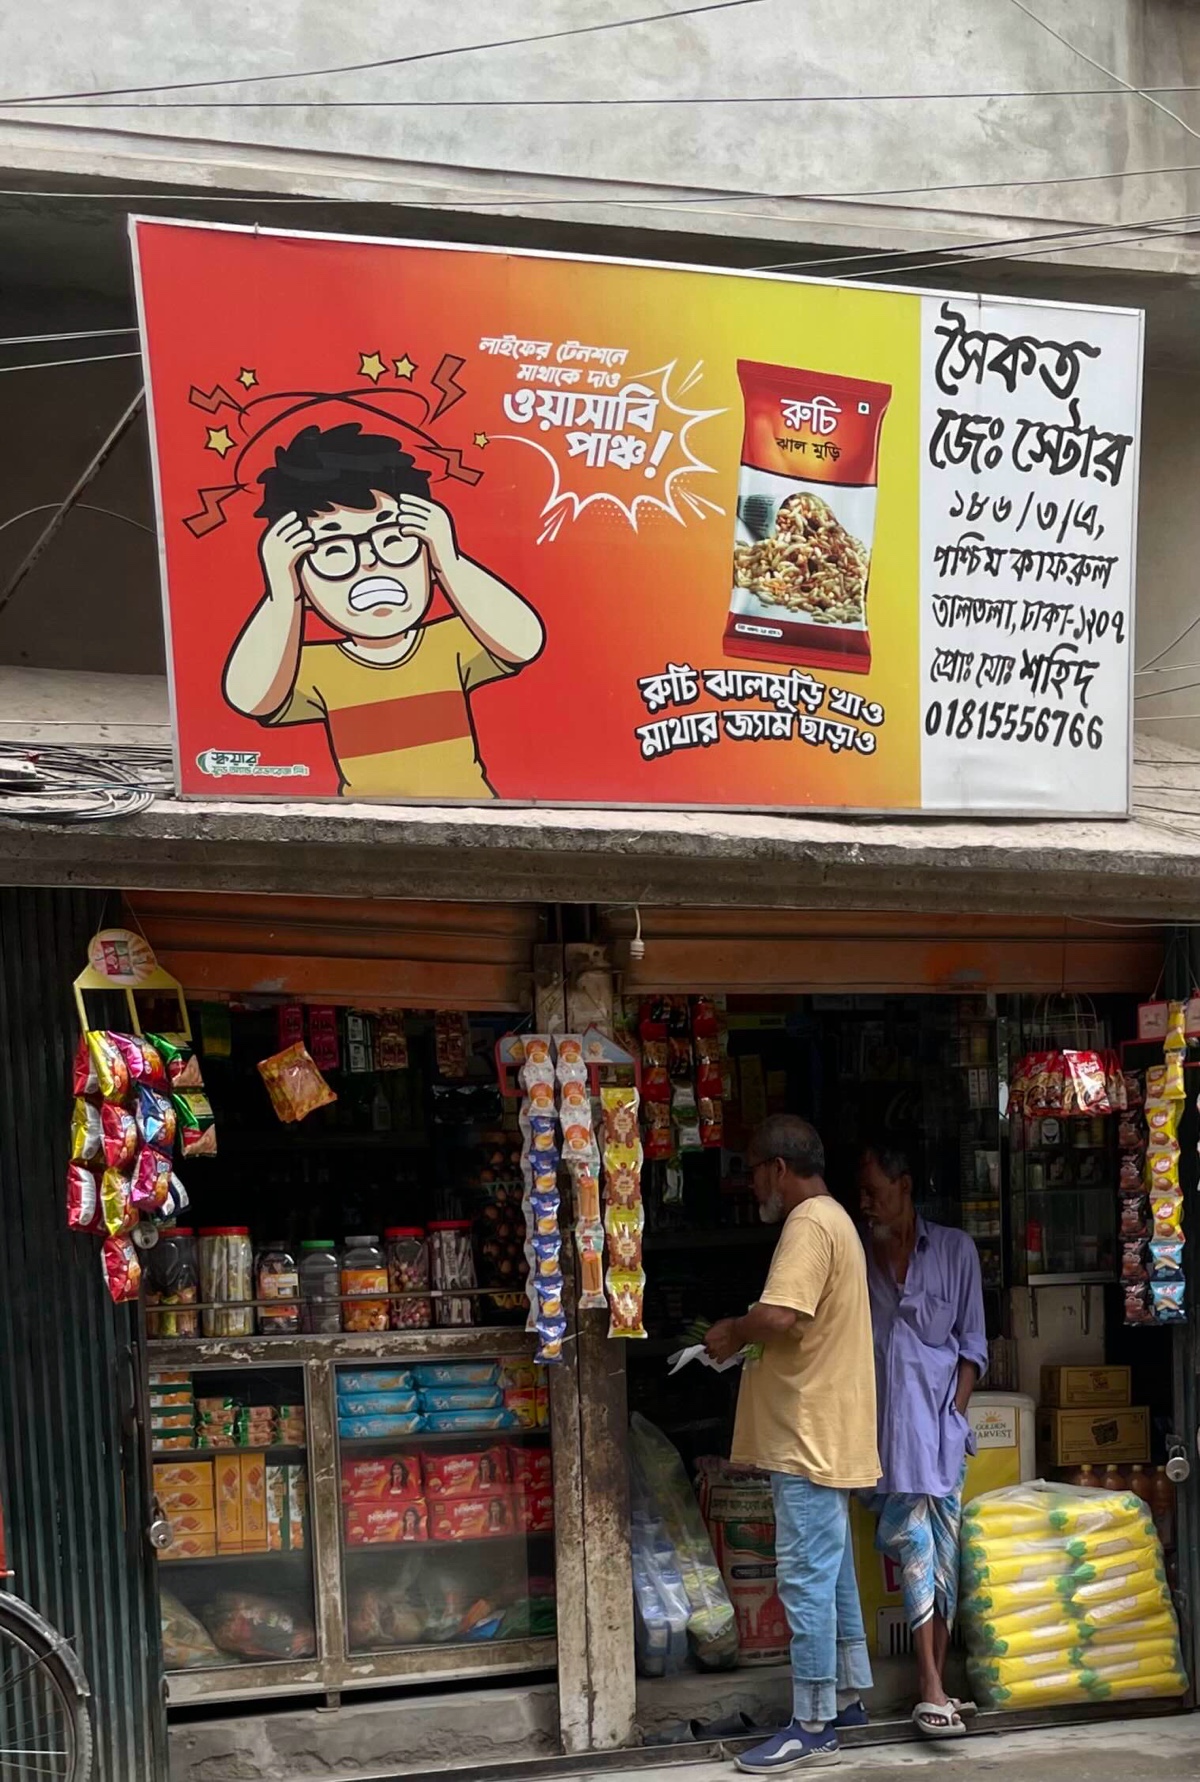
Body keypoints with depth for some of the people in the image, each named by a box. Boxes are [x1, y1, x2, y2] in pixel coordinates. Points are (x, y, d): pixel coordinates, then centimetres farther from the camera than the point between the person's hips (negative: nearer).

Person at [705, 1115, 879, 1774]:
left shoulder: (808, 1224, -17)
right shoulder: (832, 1219, 17)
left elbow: (779, 1317, -30)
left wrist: (732, 1332, -12)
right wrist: (746, 1337, 10)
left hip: (809, 1436, -11)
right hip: (825, 1433, 11)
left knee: (806, 1578, -5)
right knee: (833, 1572, 18)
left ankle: (813, 1727, 0)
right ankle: (847, 1695, 28)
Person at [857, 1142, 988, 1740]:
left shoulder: (954, 1250, 6)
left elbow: (972, 1343, 7)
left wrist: (954, 1411, -3)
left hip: (938, 1423, 0)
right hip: (882, 1428, 0)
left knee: (939, 1551, 0)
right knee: (914, 1544, -11)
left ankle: (932, 1687, 7)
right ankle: (933, 1690, -12)